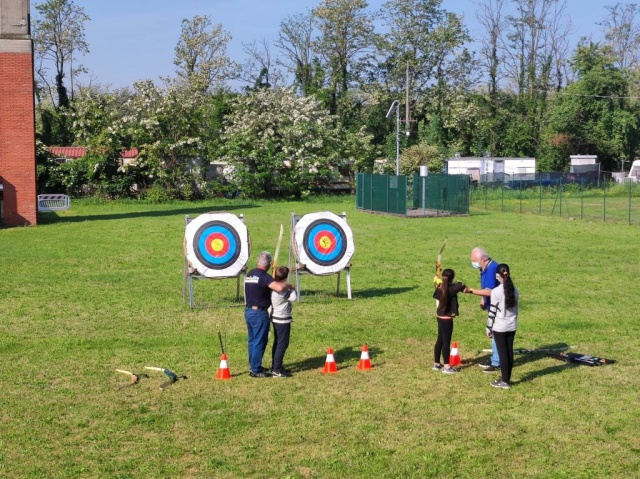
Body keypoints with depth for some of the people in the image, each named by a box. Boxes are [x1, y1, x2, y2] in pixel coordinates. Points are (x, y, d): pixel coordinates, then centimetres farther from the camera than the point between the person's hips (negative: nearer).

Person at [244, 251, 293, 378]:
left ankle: (253, 366, 28)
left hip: (248, 311, 8)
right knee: (259, 342, 0)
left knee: (252, 340, 17)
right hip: (259, 313, -8)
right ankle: (255, 370, 4)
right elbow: (279, 288, -32)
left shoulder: (250, 274, 7)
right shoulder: (264, 276, -18)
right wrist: (289, 285, -12)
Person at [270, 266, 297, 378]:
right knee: (282, 344, -5)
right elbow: (293, 298, -28)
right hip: (282, 320, -10)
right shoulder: (282, 290, -23)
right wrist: (291, 288, -13)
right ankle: (277, 370, -4)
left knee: (278, 343, 17)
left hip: (276, 318, 10)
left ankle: (275, 367, 24)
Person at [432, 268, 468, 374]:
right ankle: (446, 366, 6)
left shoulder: (440, 288, 0)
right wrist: (464, 287, -18)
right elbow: (460, 286, -37)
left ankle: (436, 364, 25)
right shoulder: (450, 289, -21)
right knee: (446, 342, 0)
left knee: (440, 340, 16)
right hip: (446, 319, -8)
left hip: (440, 317, 8)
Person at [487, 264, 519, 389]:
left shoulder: (496, 291, -16)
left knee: (502, 353, 0)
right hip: (512, 326, 6)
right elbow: (515, 309, 11)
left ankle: (505, 381, 5)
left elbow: (492, 311, -12)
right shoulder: (514, 290, 2)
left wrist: (488, 327, -3)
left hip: (500, 327, -6)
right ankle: (507, 378, 20)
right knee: (509, 352, 11)